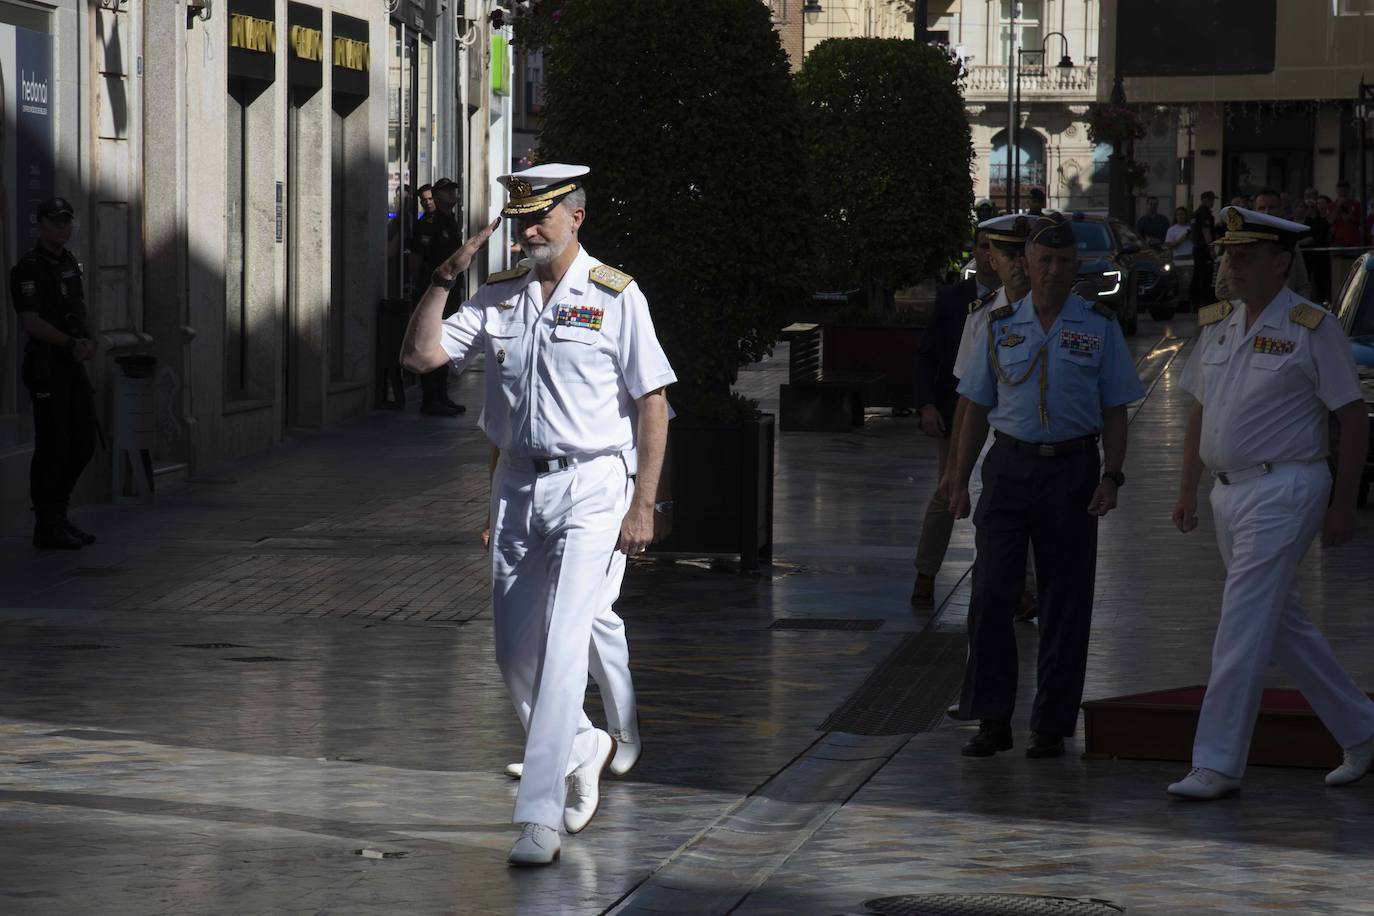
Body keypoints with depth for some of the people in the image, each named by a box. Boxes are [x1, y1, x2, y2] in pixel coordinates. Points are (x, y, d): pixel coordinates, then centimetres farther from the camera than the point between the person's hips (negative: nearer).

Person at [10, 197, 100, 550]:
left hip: (73, 363, 8)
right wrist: (72, 344, -16)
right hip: (46, 365, -8)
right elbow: (31, 322, -18)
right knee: (52, 445, -5)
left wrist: (88, 341, 1)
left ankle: (58, 513, 21)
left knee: (84, 441, 9)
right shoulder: (29, 267, -11)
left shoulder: (70, 263, 15)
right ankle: (47, 527, 2)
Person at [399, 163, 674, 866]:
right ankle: (585, 748, 37)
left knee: (564, 642, -16)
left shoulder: (616, 297, -5)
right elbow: (419, 355, 2)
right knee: (516, 654, 10)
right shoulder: (498, 297, 8)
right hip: (518, 488, 6)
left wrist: (643, 505, -11)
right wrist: (446, 276, -8)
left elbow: (652, 405, -5)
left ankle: (540, 816, -16)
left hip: (592, 489, -6)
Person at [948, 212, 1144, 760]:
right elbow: (976, 408, 12)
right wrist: (960, 482, 7)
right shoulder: (999, 326, 8)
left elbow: (1115, 412, 6)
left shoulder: (1100, 328, 5)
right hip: (1009, 465, 1)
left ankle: (1052, 726, 9)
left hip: (1072, 468, -1)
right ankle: (993, 721, -1)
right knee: (991, 593, -7)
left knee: (1065, 601, 1)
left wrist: (1111, 477, -7)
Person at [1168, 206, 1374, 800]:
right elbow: (1200, 412, 19)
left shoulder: (1311, 328, -9)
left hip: (1284, 491, -8)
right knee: (1284, 627, 15)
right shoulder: (1217, 324, 11)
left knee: (1242, 629, -11)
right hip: (1229, 492, 8)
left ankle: (1217, 764, -9)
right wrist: (1187, 491, 15)